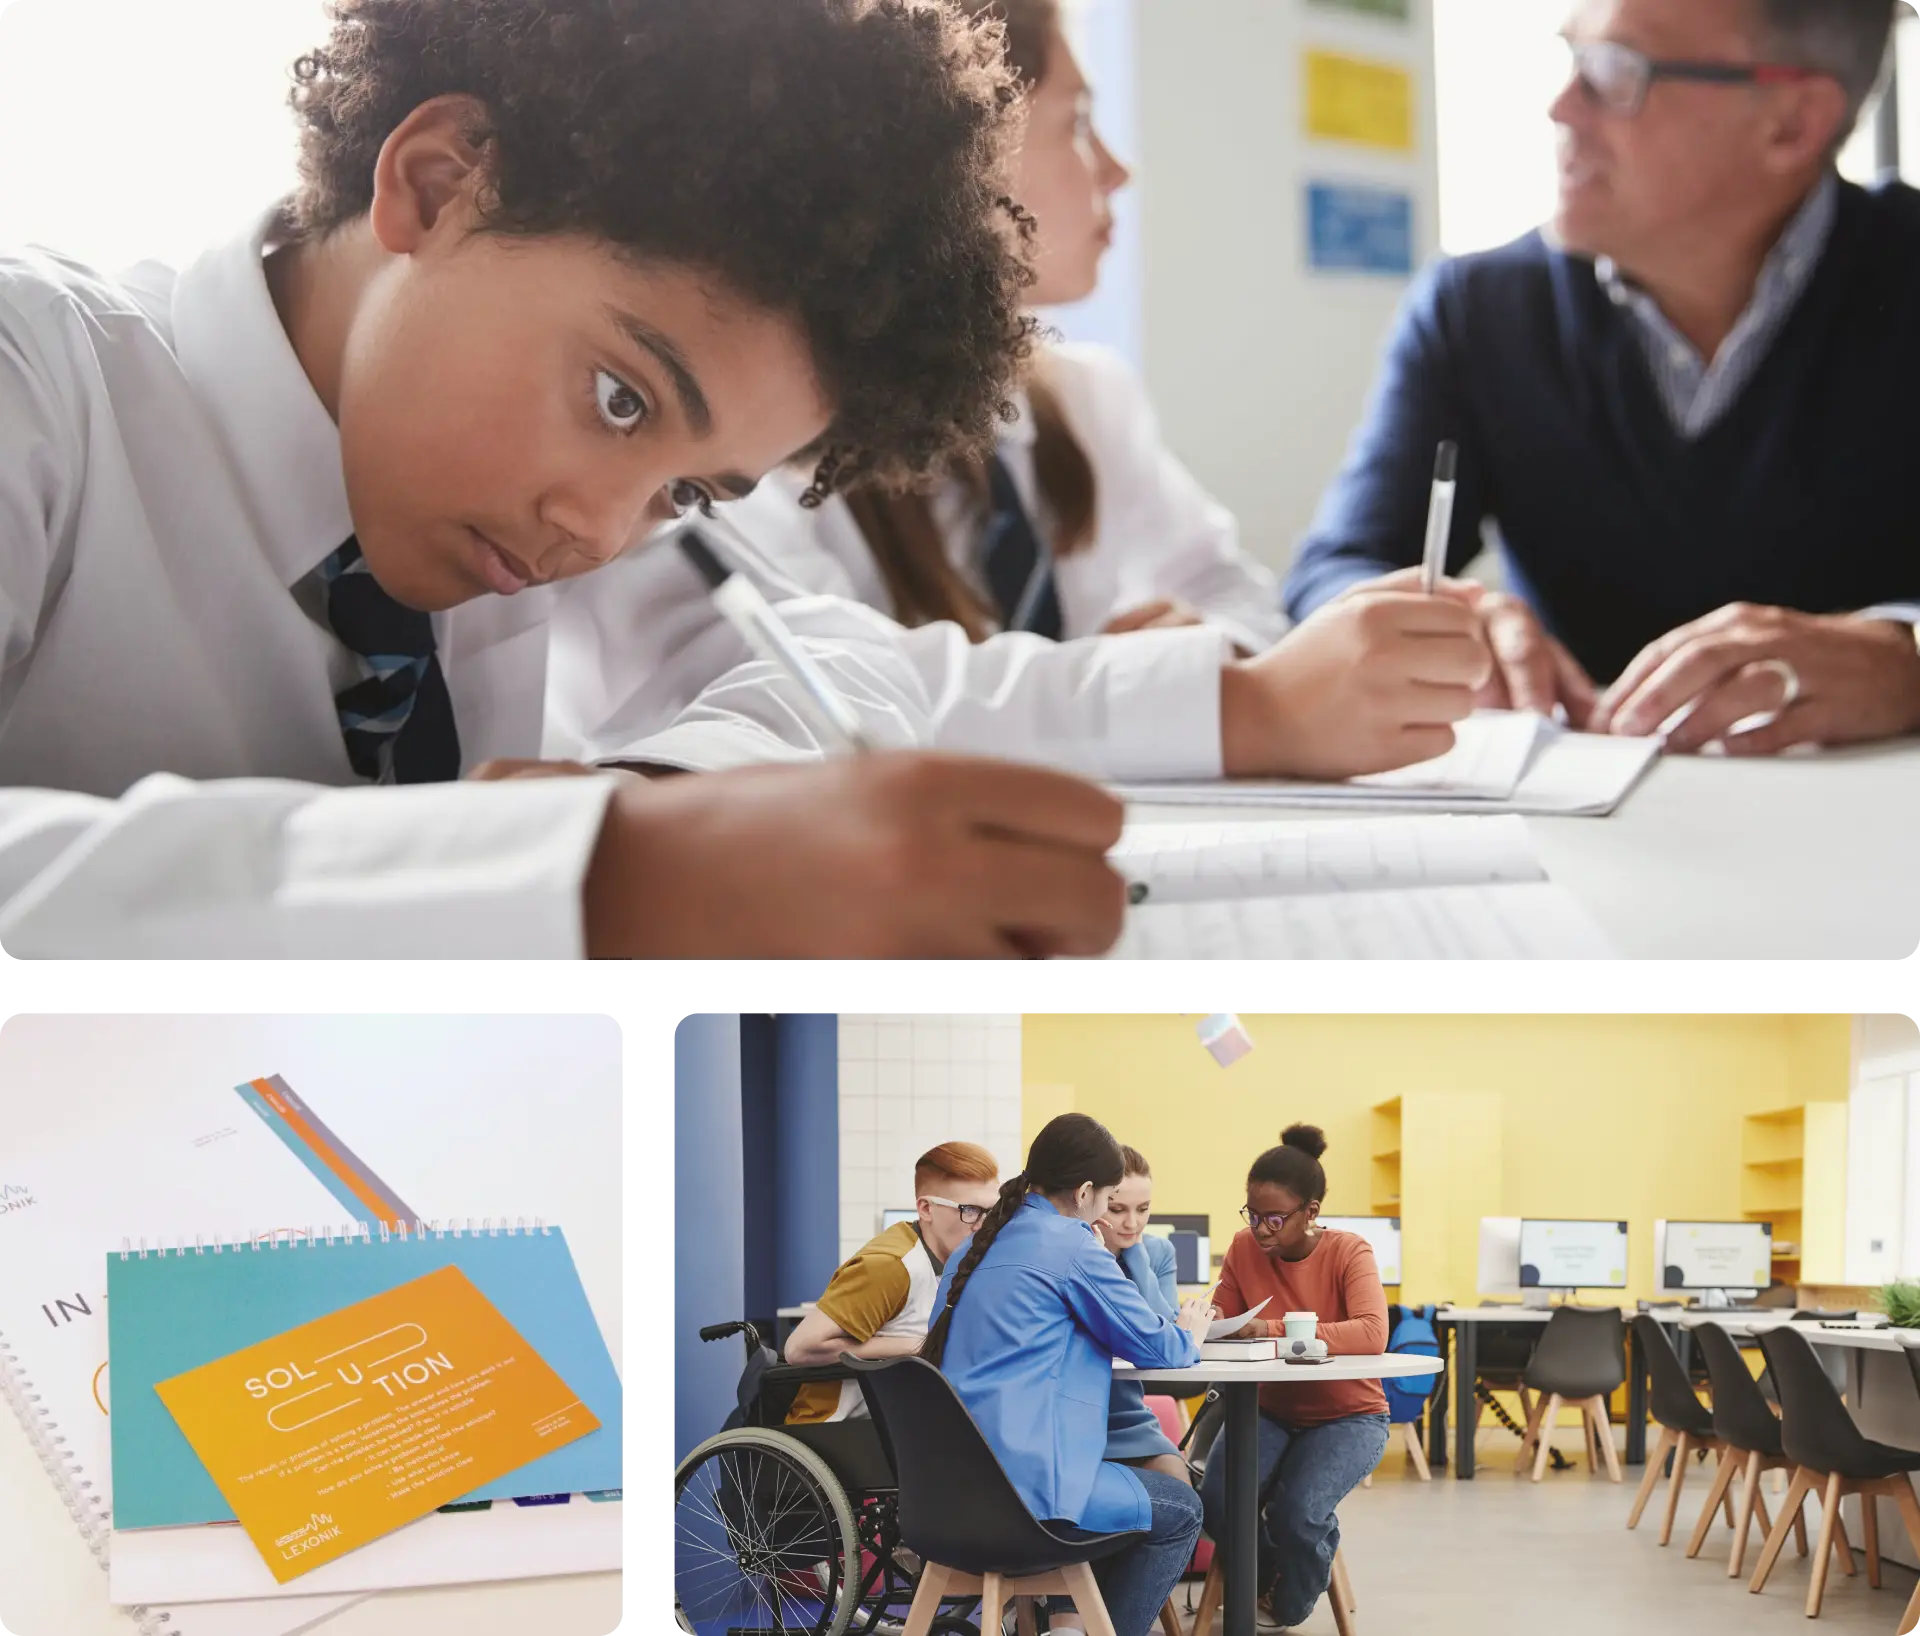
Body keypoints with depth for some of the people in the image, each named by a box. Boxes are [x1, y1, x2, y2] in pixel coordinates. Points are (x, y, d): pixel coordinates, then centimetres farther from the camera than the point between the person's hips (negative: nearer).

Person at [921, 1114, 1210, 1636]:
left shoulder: (981, 1245, 15)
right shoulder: (1071, 1246, -9)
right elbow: (1156, 1347, -2)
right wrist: (1190, 1333, 20)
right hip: (1023, 1483, -9)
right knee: (1181, 1510, 10)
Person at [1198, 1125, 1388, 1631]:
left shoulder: (1348, 1252, -15)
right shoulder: (1244, 1248, -4)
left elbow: (1372, 1334, -32)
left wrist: (1279, 1330, -40)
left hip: (1346, 1414, -3)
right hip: (1271, 1409, 3)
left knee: (1297, 1514, -29)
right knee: (1217, 1500, -24)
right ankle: (1265, 1580, 12)